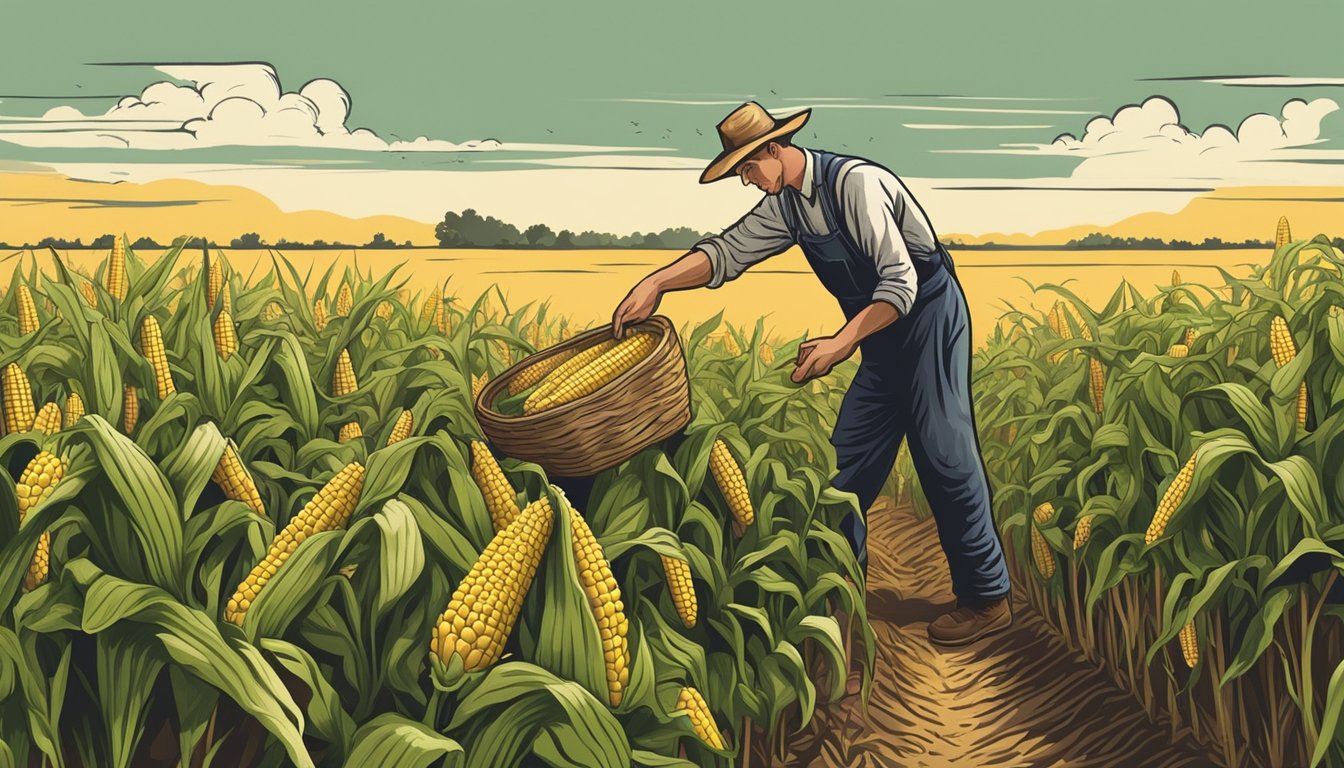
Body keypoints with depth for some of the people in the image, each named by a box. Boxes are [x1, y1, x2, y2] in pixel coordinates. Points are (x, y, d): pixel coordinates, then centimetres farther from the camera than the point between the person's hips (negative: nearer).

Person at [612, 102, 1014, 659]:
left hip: (929, 316, -9)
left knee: (944, 455, -7)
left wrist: (841, 343, -36)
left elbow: (901, 283, -28)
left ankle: (987, 598, 4)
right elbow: (728, 251, 0)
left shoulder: (854, 182, -23)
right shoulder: (785, 205, 4)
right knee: (849, 455, 9)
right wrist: (656, 283, -14)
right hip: (883, 333, 9)